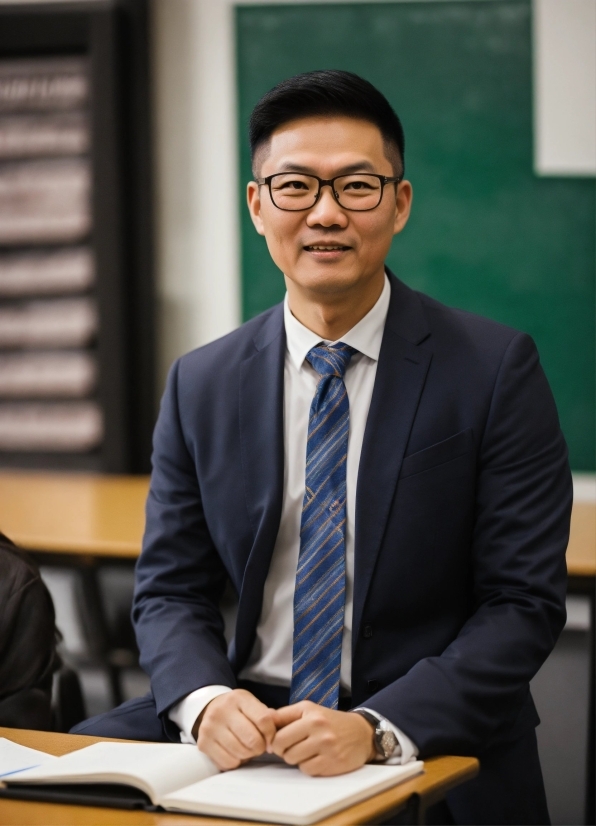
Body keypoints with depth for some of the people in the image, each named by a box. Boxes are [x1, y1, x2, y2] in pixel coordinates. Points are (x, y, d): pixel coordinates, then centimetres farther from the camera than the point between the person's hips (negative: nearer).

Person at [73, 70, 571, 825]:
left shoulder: (496, 368, -3)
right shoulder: (199, 386, 8)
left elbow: (523, 604, -6)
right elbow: (170, 591, 9)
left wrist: (377, 728, -20)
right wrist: (205, 700, -14)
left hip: (433, 741, -3)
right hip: (242, 727, 3)